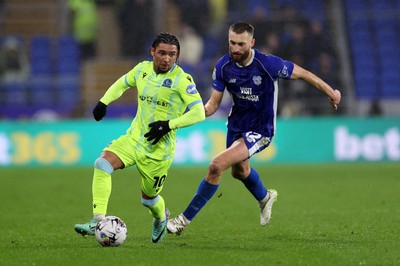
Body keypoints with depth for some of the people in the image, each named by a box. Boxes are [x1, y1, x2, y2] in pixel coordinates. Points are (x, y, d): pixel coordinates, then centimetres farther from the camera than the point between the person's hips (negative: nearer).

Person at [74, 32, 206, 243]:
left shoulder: (182, 80, -14)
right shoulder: (143, 69, 2)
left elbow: (199, 113, -18)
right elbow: (122, 83, 23)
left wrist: (169, 125, -25)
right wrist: (104, 101, 7)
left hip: (159, 149, -4)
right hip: (134, 138, 4)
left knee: (148, 198, 9)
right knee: (102, 164, -21)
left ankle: (161, 218, 47)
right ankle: (98, 221, -24)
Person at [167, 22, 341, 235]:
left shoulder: (267, 64, -26)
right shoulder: (223, 66, -13)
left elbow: (302, 74, -13)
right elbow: (214, 102, -7)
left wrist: (331, 93, -8)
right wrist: (202, 111, -30)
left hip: (259, 131, -6)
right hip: (236, 124, 7)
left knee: (217, 165, -22)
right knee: (239, 171, 31)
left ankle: (185, 218, -11)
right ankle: (265, 198, 65)